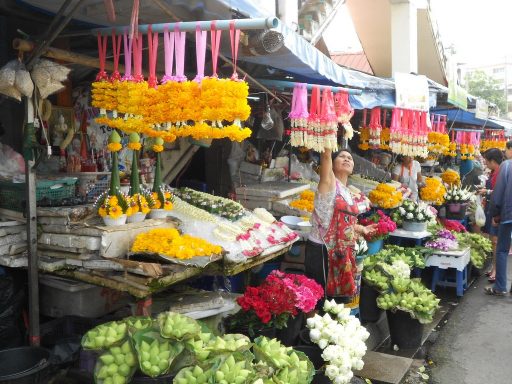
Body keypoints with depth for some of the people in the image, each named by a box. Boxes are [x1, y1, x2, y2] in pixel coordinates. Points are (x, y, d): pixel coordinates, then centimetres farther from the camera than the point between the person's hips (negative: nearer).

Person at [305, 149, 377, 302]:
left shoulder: (349, 193, 13)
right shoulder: (329, 183, -8)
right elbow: (326, 155, -23)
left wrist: (361, 229, 30)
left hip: (341, 251, 8)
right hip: (321, 250, -8)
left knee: (335, 293, 16)